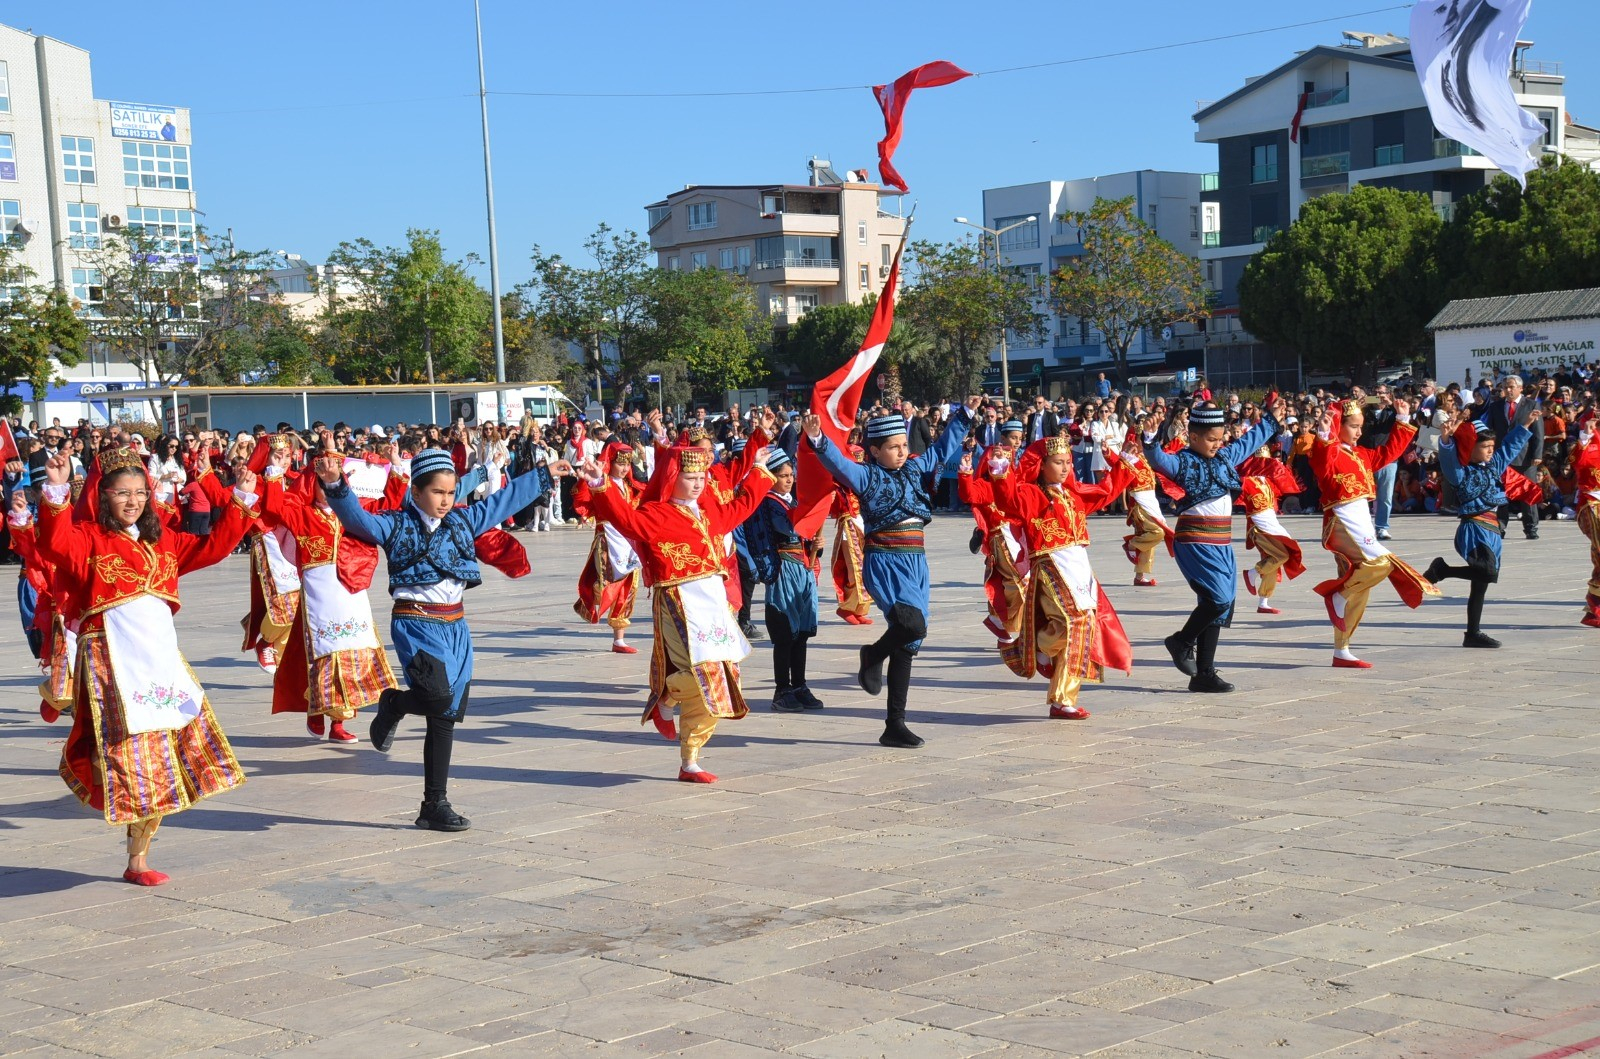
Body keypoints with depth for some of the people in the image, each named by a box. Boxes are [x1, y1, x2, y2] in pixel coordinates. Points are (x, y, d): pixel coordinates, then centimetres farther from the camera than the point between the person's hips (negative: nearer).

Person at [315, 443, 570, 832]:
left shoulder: (462, 520, 11)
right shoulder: (396, 525, -4)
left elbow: (506, 500, 22)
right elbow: (357, 517, -19)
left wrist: (544, 476, 28)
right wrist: (335, 485, -37)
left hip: (455, 624, 6)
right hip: (417, 622, -6)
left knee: (445, 716, 7)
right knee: (439, 697, -24)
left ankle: (435, 805, 14)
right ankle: (393, 705, 11)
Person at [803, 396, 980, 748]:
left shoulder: (913, 469, 14)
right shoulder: (867, 476, -4)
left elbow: (942, 448, 28)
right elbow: (838, 462, -21)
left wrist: (965, 415, 29)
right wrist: (817, 440, -39)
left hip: (916, 560, 7)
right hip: (885, 561, -7)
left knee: (908, 645, 7)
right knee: (913, 624, -27)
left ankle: (895, 725, 13)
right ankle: (874, 655, 7)